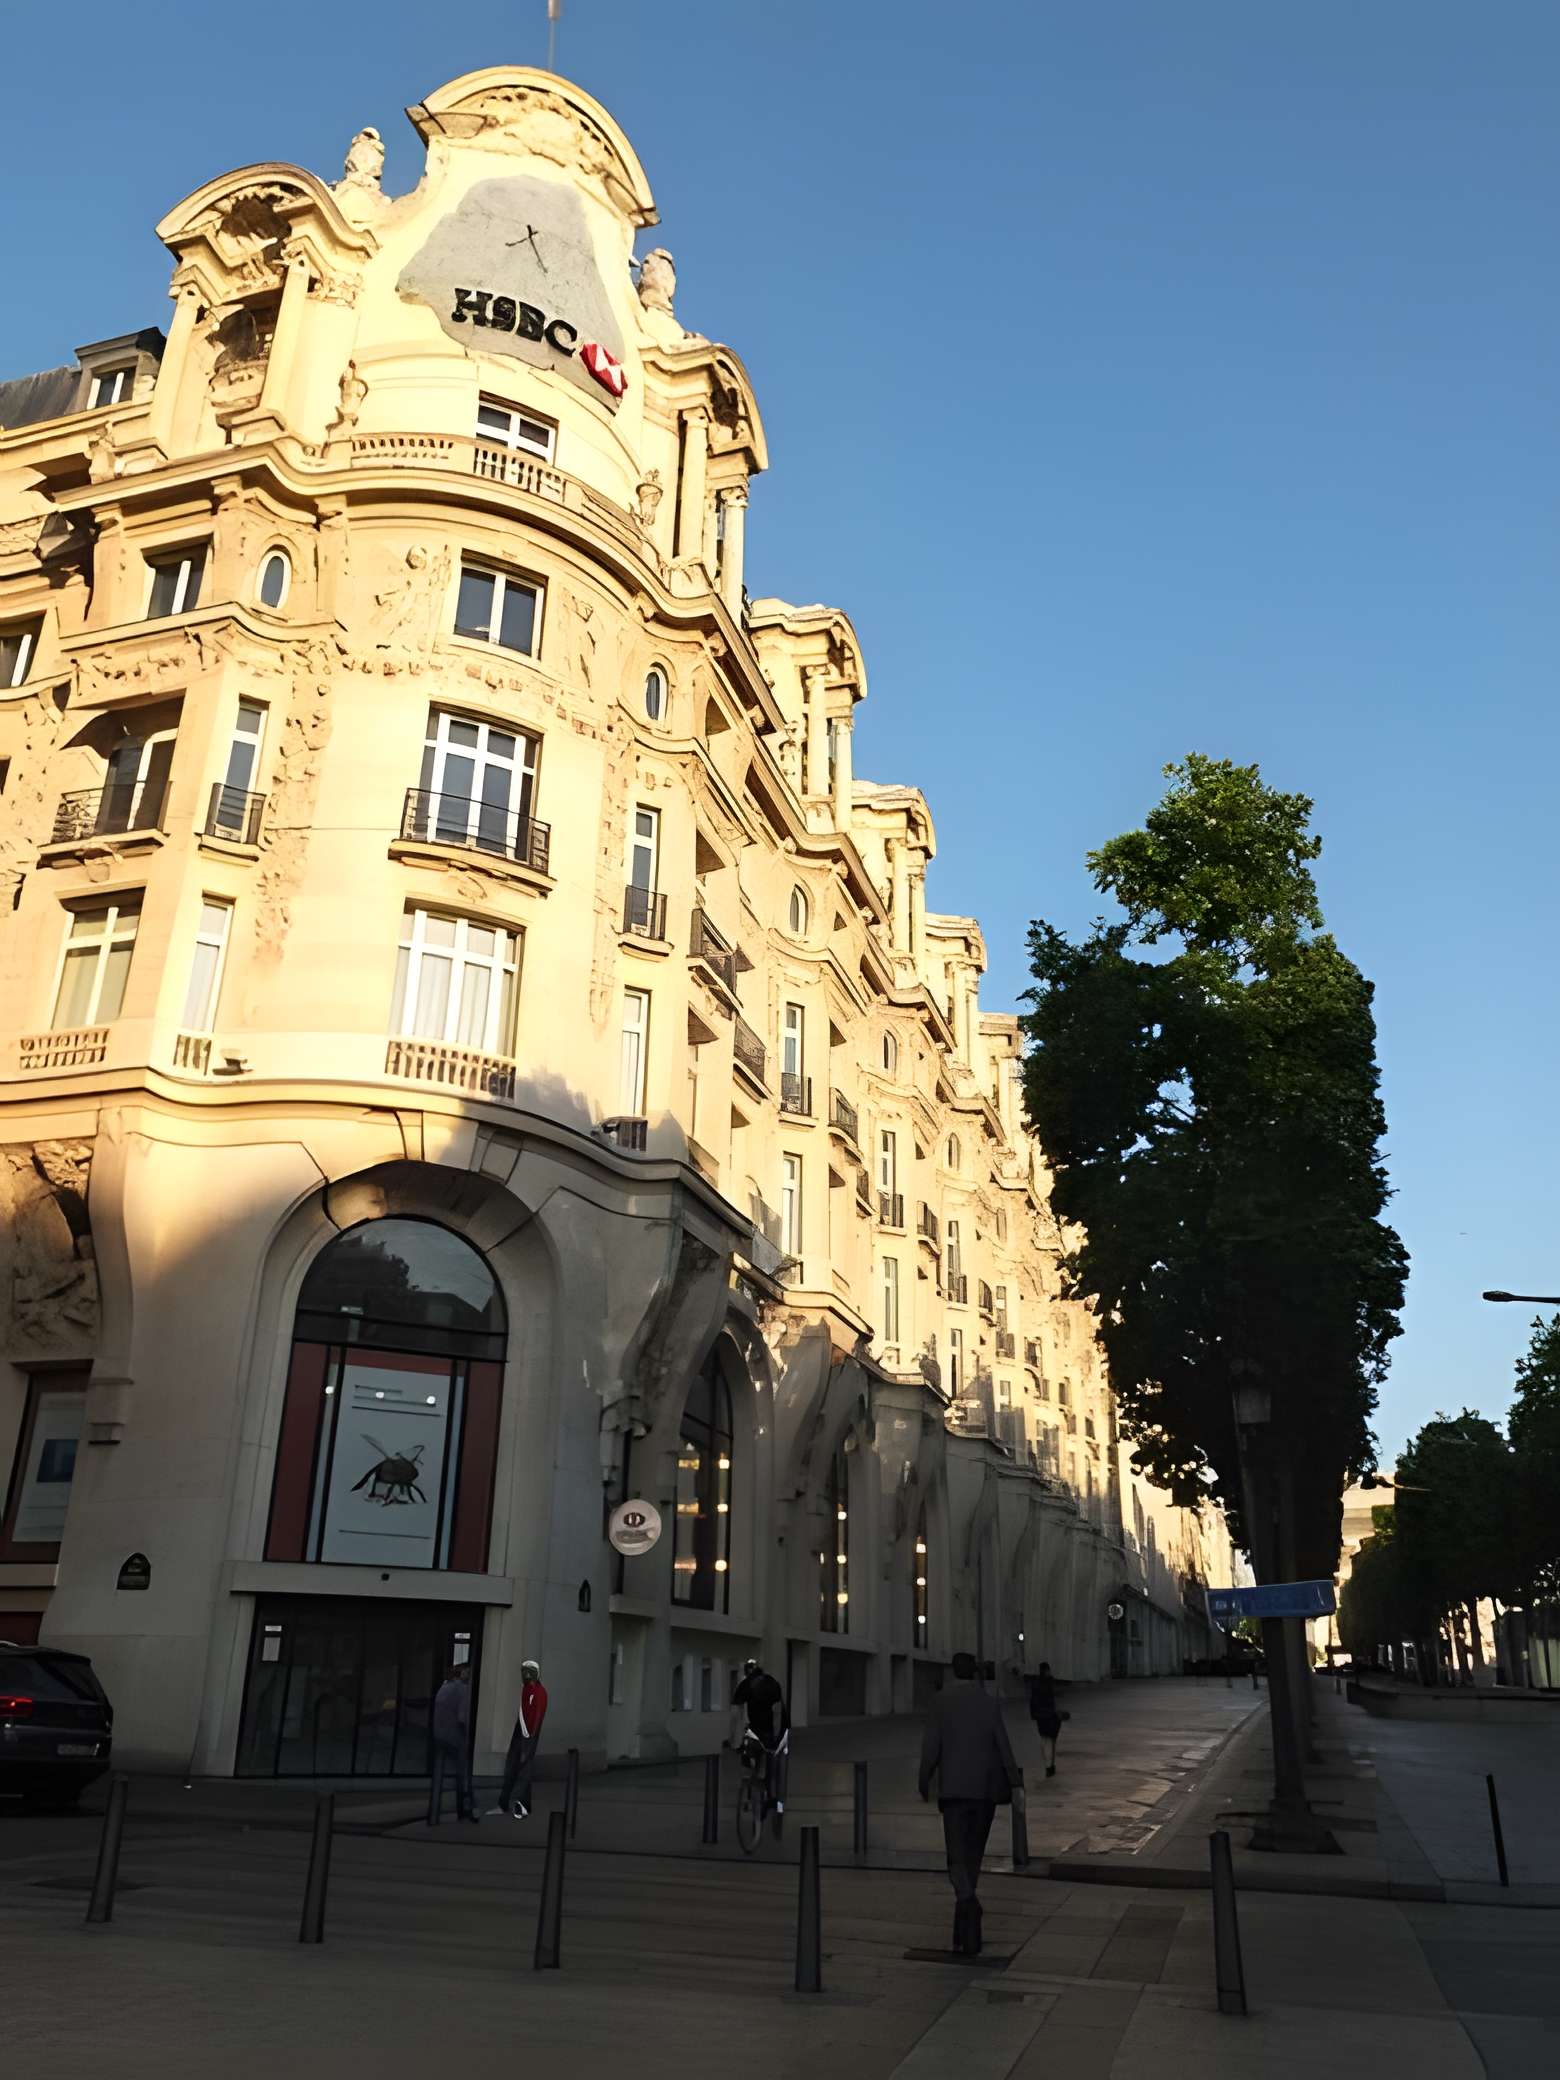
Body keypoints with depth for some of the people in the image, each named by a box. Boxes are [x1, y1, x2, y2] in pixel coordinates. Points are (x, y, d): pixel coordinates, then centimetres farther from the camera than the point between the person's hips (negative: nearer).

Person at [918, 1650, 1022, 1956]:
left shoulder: (941, 1701, -2)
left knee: (957, 1857, -2)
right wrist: (1015, 1783, 2)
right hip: (985, 1789, 2)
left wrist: (924, 1783, 7)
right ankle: (964, 1928, 23)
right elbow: (1003, 1746, -2)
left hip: (953, 1789, -2)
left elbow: (931, 1746, -3)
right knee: (973, 1854, 16)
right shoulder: (989, 1703, 2)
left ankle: (968, 1902, -30)